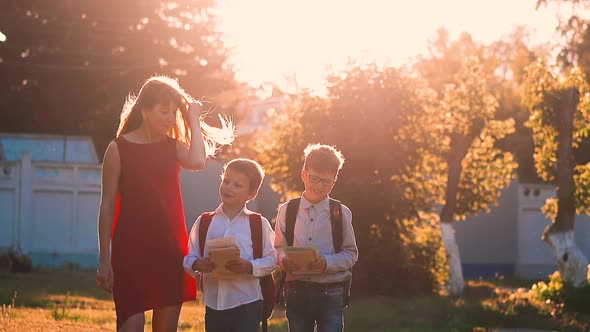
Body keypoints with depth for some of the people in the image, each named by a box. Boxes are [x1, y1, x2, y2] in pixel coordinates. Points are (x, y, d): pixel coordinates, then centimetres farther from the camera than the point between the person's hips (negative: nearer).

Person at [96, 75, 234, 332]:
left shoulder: (173, 146, 7)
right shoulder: (118, 149, -2)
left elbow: (197, 161, -17)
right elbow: (108, 205, -2)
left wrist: (194, 121, -5)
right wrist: (104, 260, -5)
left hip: (170, 248, 4)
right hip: (131, 249, -4)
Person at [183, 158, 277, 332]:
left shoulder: (259, 224, 0)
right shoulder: (203, 222, 7)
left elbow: (271, 260, -3)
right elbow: (189, 258, 5)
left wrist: (250, 267, -20)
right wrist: (195, 264, -17)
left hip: (247, 304, -3)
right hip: (213, 304, 3)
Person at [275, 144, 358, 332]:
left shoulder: (341, 213, -1)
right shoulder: (287, 211, 3)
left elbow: (351, 254, 0)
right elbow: (279, 248, 7)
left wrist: (327, 263, -18)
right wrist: (284, 260, -16)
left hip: (331, 293, -2)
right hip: (296, 292, 2)